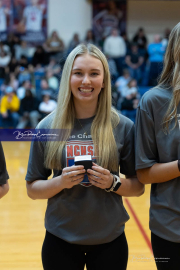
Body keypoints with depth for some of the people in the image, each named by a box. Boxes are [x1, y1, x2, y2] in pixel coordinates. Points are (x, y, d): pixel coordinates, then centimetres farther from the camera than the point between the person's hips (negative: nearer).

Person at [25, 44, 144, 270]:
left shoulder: (123, 127, -6)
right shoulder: (47, 127, -4)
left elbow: (138, 187, 1)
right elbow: (32, 189, 0)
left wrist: (113, 183, -17)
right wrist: (61, 182, -18)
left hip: (109, 240, 0)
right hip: (60, 240, 0)